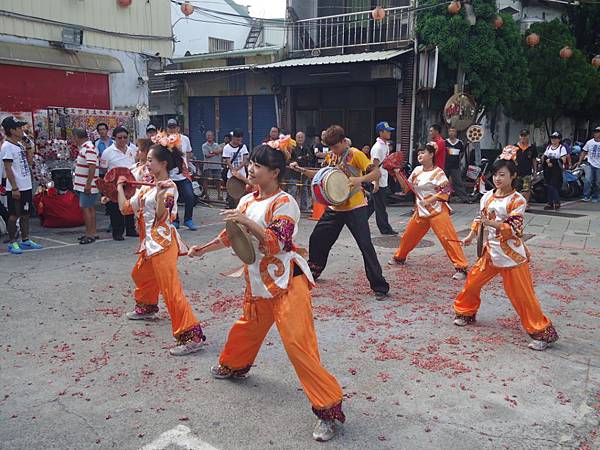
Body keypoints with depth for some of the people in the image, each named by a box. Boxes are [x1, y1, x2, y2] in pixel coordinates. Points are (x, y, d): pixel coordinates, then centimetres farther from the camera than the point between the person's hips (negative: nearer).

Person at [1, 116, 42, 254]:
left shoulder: (20, 145, 13)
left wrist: (28, 148, 13)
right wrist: (14, 188, -20)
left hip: (26, 187, 8)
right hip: (15, 189, -8)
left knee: (26, 214, 14)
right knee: (14, 215, -1)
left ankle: (25, 240, 23)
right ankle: (12, 243, 7)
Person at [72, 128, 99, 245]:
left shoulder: (89, 149, -18)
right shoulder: (84, 147, 16)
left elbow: (92, 167, -25)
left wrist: (88, 184, -25)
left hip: (87, 186, -10)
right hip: (84, 185, 10)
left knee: (86, 208, -8)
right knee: (91, 208, 13)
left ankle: (90, 234, -4)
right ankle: (92, 233, 19)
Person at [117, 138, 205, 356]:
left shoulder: (168, 187, -13)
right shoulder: (147, 186, 12)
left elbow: (161, 217, -23)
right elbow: (125, 208, 14)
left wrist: (161, 194, -35)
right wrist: (120, 186, 23)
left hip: (163, 243, -10)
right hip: (149, 242, 10)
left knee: (170, 289, -16)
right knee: (140, 275, 31)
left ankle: (191, 335, -17)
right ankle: (146, 308, 59)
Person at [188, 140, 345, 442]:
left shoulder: (284, 202, -14)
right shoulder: (247, 201, 8)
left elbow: (277, 243, -25)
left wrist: (247, 221, -29)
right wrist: (203, 249, 29)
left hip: (287, 282, -8)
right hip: (259, 282, 8)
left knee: (297, 343, -14)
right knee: (248, 327, 26)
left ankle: (329, 408, -6)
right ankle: (234, 366, 56)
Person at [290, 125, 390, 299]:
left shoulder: (355, 154, -12)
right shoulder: (330, 156, 8)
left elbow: (377, 173, -18)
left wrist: (360, 179, -36)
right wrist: (301, 170, 8)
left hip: (355, 208, -7)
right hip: (335, 208, 7)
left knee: (366, 246, -10)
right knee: (317, 239, 14)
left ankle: (379, 287, -3)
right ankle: (313, 271, 37)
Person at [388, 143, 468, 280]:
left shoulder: (437, 172, -9)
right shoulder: (417, 170, 10)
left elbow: (446, 191, -13)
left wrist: (430, 200, -20)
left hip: (437, 210, -7)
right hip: (421, 211, 7)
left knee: (448, 238, -14)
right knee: (408, 236, 16)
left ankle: (461, 267, -12)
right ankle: (399, 257, 38)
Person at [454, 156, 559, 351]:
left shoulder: (517, 200, -14)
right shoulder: (487, 196, 4)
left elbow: (515, 229, -20)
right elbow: (479, 218, 19)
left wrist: (492, 223, -29)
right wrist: (471, 236, 11)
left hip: (512, 255, -6)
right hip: (491, 252, 6)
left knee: (521, 294, -3)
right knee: (472, 282, 12)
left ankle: (542, 331, 9)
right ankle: (465, 313, 35)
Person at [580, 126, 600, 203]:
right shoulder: (589, 142, 3)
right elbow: (584, 152, 9)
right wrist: (580, 161, 1)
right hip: (590, 165, 0)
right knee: (588, 180, -18)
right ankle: (586, 196, -13)